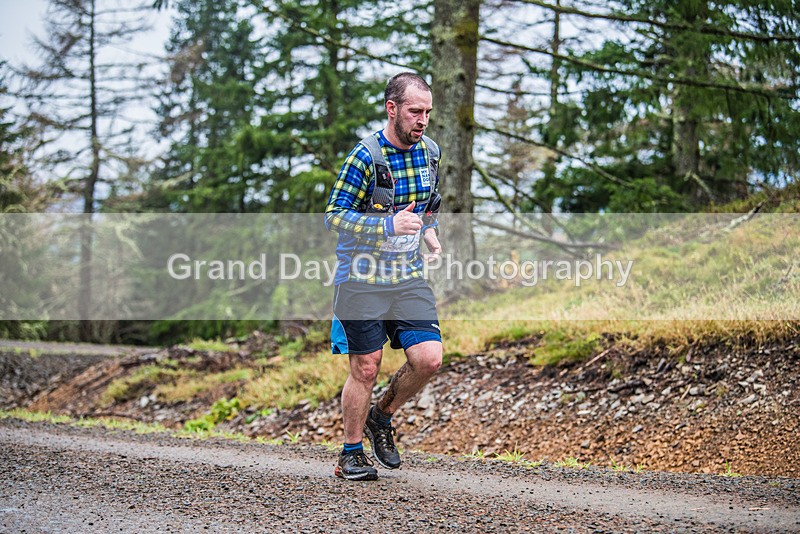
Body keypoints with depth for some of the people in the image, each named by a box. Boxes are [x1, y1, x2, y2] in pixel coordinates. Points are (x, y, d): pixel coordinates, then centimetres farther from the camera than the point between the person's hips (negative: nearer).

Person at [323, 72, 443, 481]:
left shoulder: (430, 152, 4)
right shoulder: (365, 157, -15)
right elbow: (333, 215, -16)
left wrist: (429, 232, 3)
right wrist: (388, 225, -27)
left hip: (409, 277, 5)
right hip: (362, 279, -5)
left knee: (428, 358, -7)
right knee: (365, 368, 0)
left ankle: (382, 417, 19)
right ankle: (352, 453, 18)